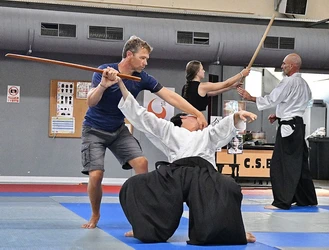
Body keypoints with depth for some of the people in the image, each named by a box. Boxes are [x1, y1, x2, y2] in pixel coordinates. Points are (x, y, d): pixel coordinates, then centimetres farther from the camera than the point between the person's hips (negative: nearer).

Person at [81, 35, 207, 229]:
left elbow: (171, 96, -11)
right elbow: (91, 102, -29)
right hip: (94, 130, -4)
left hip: (118, 130, 4)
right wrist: (103, 85, -49)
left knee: (141, 163, -13)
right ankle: (95, 215, 12)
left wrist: (198, 114, -19)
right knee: (96, 175, -15)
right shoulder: (104, 70, -21)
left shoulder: (142, 78, -10)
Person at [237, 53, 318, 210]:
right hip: (298, 124, 10)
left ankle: (282, 201, -8)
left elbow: (271, 99, -15)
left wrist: (249, 97, -7)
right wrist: (279, 115, 18)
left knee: (281, 165, -7)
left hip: (288, 126, -10)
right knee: (300, 163, 14)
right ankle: (307, 198, 20)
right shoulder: (304, 84, 15)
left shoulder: (289, 82, -15)